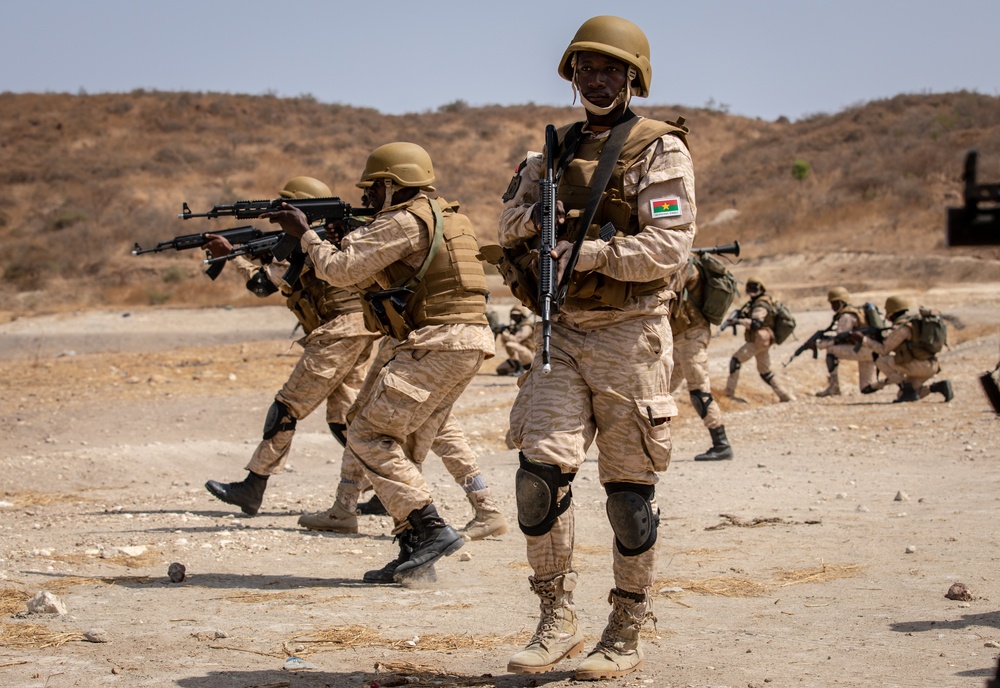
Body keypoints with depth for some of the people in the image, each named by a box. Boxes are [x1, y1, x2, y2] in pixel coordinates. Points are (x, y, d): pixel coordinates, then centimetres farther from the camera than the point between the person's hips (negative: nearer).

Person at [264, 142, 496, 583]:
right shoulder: (445, 218, 22)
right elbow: (369, 272, 28)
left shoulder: (405, 221, -9)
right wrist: (346, 236, 17)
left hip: (433, 347, -10)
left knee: (369, 437, -8)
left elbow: (341, 270, -9)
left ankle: (431, 530, -14)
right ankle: (415, 548, 10)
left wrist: (305, 235, 5)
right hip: (461, 347, 10)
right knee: (398, 446, 12)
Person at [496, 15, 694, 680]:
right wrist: (535, 215, -6)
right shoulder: (557, 151, 15)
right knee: (540, 471, -9)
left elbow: (669, 246, -15)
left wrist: (587, 252, -22)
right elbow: (510, 222, 16)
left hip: (629, 334, -5)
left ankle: (626, 637, 13)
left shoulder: (660, 151, -4)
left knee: (630, 491, 2)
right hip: (564, 332, 5)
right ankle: (558, 621, 3)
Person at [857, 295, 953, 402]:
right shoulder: (916, 321, 20)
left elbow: (884, 350, -5)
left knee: (881, 361, -3)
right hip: (931, 366, 9)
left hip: (920, 365, -9)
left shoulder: (902, 327, -11)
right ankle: (938, 387, 3)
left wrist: (864, 340, 5)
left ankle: (908, 390, -7)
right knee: (902, 396, 17)